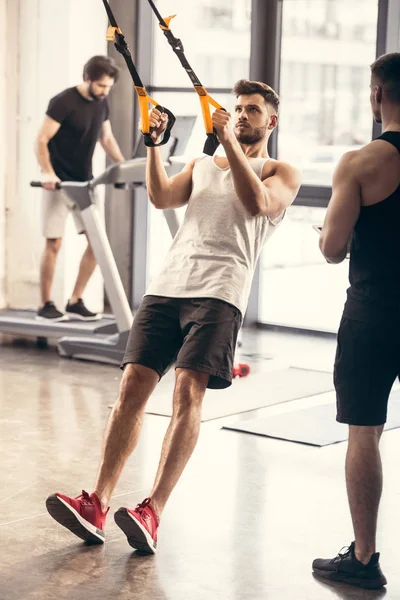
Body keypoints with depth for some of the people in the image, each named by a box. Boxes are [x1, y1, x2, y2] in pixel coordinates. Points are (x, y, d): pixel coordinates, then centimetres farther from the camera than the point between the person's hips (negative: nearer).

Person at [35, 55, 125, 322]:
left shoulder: (102, 103, 6)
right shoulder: (63, 102, -15)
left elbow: (107, 139, 16)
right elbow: (42, 140, -17)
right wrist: (47, 172, -30)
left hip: (85, 182, 6)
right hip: (59, 184, -6)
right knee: (54, 243, -4)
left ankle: (76, 301, 8)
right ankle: (46, 305, 8)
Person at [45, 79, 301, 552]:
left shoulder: (281, 173, 15)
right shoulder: (202, 165, 29)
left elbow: (257, 203, -8)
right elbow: (162, 198, 12)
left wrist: (230, 142, -9)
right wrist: (154, 144, 3)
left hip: (220, 292, -4)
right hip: (168, 284, 5)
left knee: (188, 392, -20)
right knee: (132, 386, -8)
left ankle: (152, 512, -26)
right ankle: (97, 505, -10)